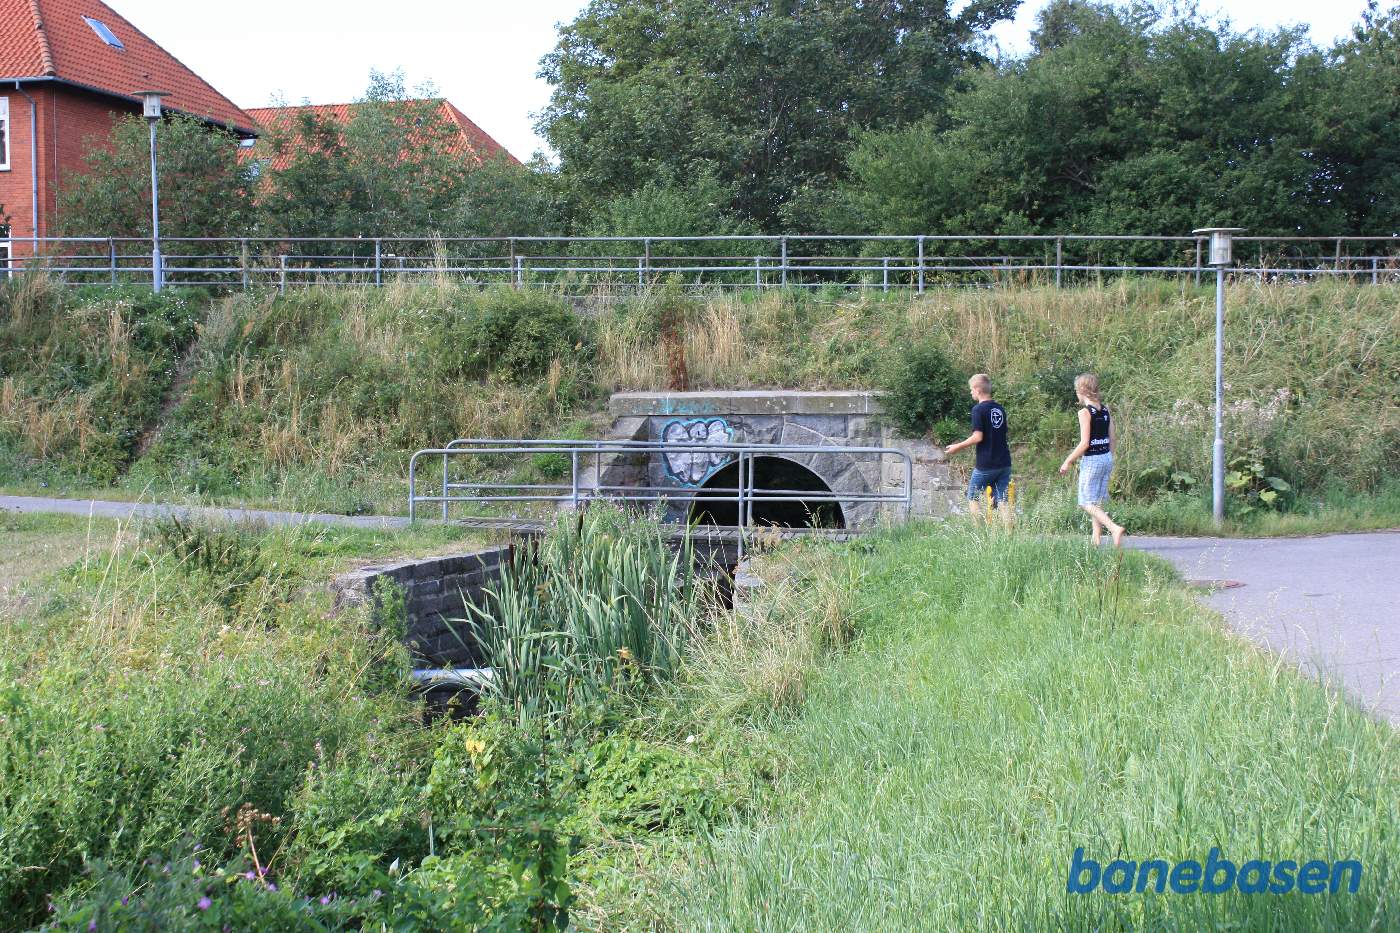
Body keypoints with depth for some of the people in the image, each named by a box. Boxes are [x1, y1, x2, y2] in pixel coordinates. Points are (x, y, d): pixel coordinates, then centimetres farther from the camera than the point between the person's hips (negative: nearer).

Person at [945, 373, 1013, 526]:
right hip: (1004, 463, 6)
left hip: (985, 465, -6)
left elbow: (978, 437, -17)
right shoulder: (1000, 409, 11)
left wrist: (958, 447, -5)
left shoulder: (979, 409, -10)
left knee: (973, 497, 9)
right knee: (1002, 501, 6)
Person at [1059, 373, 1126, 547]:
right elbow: (1113, 438, 10)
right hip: (1107, 458, 8)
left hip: (1092, 459, -7)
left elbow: (1084, 443, -18)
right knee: (1097, 502, 15)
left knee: (1087, 503, -2)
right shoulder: (1105, 409, 7)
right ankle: (1097, 538, 16)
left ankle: (1114, 527, -20)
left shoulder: (1085, 412, -14)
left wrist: (1068, 462, -10)